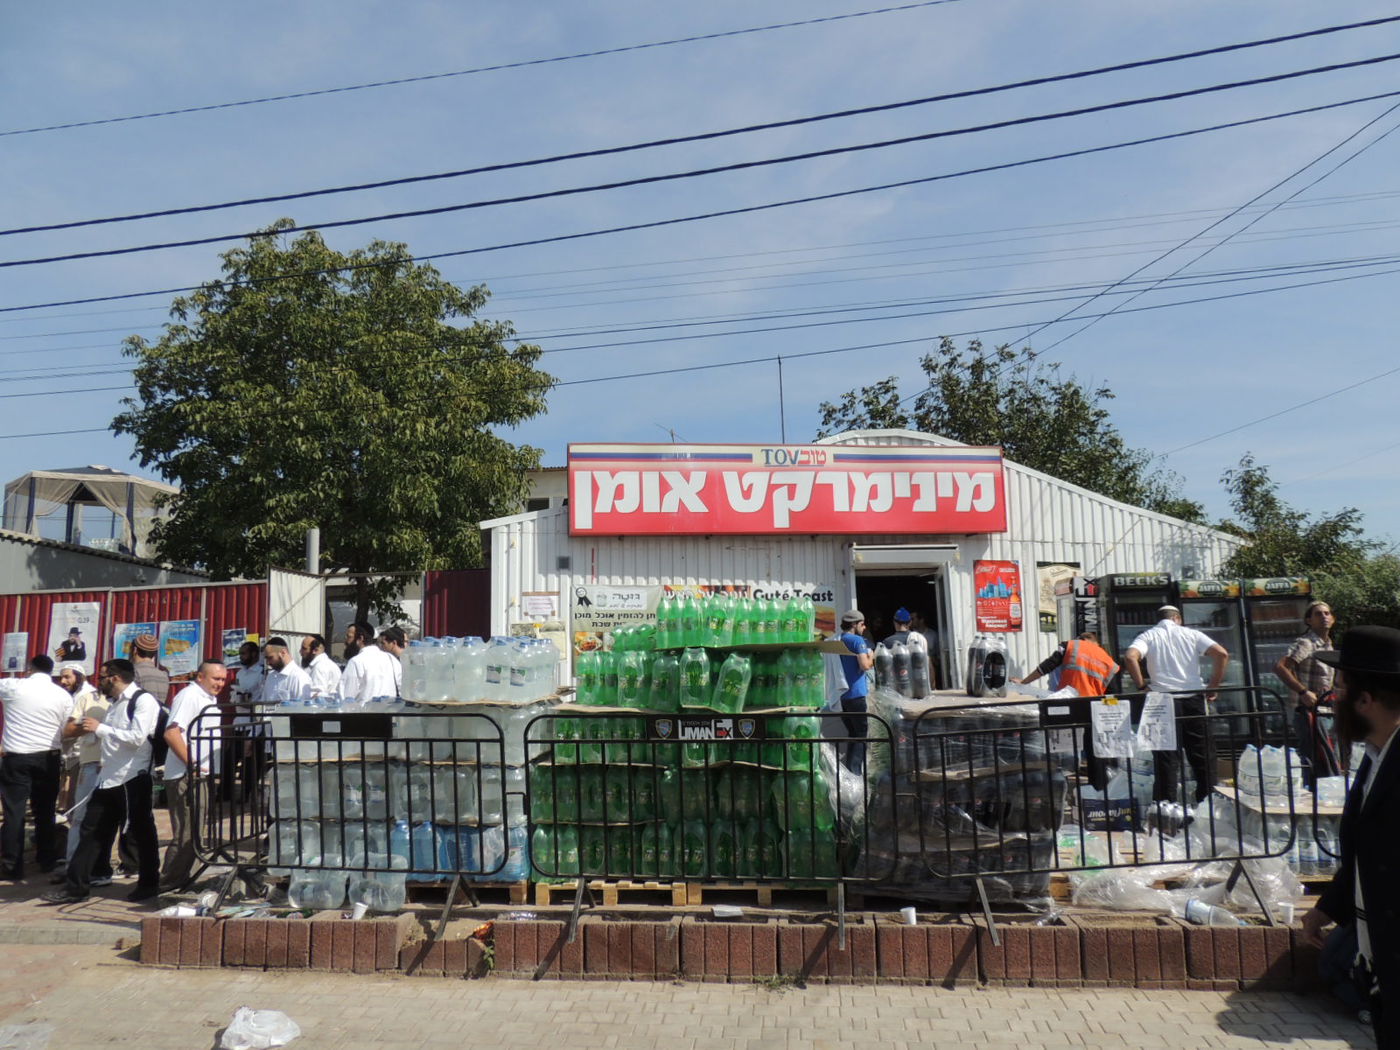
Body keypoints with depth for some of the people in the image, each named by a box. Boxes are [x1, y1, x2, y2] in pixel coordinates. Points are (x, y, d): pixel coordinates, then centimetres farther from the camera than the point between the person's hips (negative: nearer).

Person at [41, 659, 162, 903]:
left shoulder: (143, 700, -12)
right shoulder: (115, 703, 15)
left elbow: (137, 738, -22)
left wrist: (100, 728, -16)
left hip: (133, 779, -8)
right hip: (108, 779, 8)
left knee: (141, 833, 5)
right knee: (91, 831, 9)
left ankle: (149, 883, 18)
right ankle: (75, 887, 18)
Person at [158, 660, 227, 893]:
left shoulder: (211, 699, 18)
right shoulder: (189, 696, -13)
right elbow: (171, 733, -24)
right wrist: (192, 765, -24)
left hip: (202, 775, 10)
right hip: (185, 776, -10)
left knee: (194, 832, 15)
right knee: (185, 834, -7)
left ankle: (180, 880, 25)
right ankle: (167, 885, 1)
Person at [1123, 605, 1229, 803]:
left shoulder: (1148, 636, 6)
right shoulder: (1191, 634, 9)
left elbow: (1130, 657, -14)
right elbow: (1222, 653, -3)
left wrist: (1141, 686, -3)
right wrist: (1213, 686, 3)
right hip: (1194, 698, 1)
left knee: (1167, 756, 2)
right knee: (1203, 754, 11)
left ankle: (1167, 804, -1)